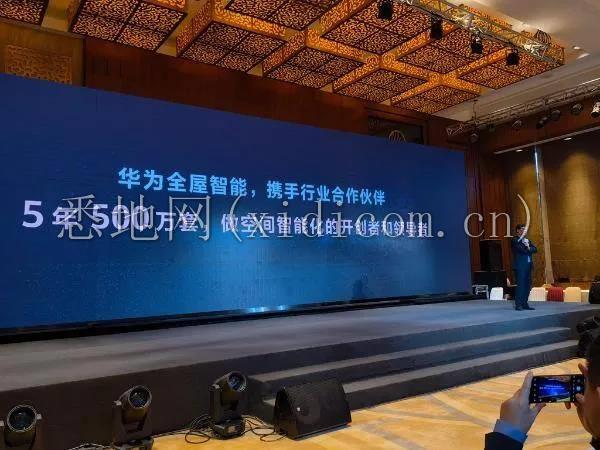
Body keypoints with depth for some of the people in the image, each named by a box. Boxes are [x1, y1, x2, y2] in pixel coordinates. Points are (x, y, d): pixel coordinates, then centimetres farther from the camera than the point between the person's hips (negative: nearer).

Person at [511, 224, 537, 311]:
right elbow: (522, 250, -20)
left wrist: (528, 248, -11)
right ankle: (518, 304, -4)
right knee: (520, 285, -8)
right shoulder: (515, 240, -5)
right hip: (520, 266, -7)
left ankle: (524, 304, 15)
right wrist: (528, 249, -5)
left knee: (527, 285, 8)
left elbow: (535, 249, 5)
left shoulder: (527, 240, 18)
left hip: (528, 266, 7)